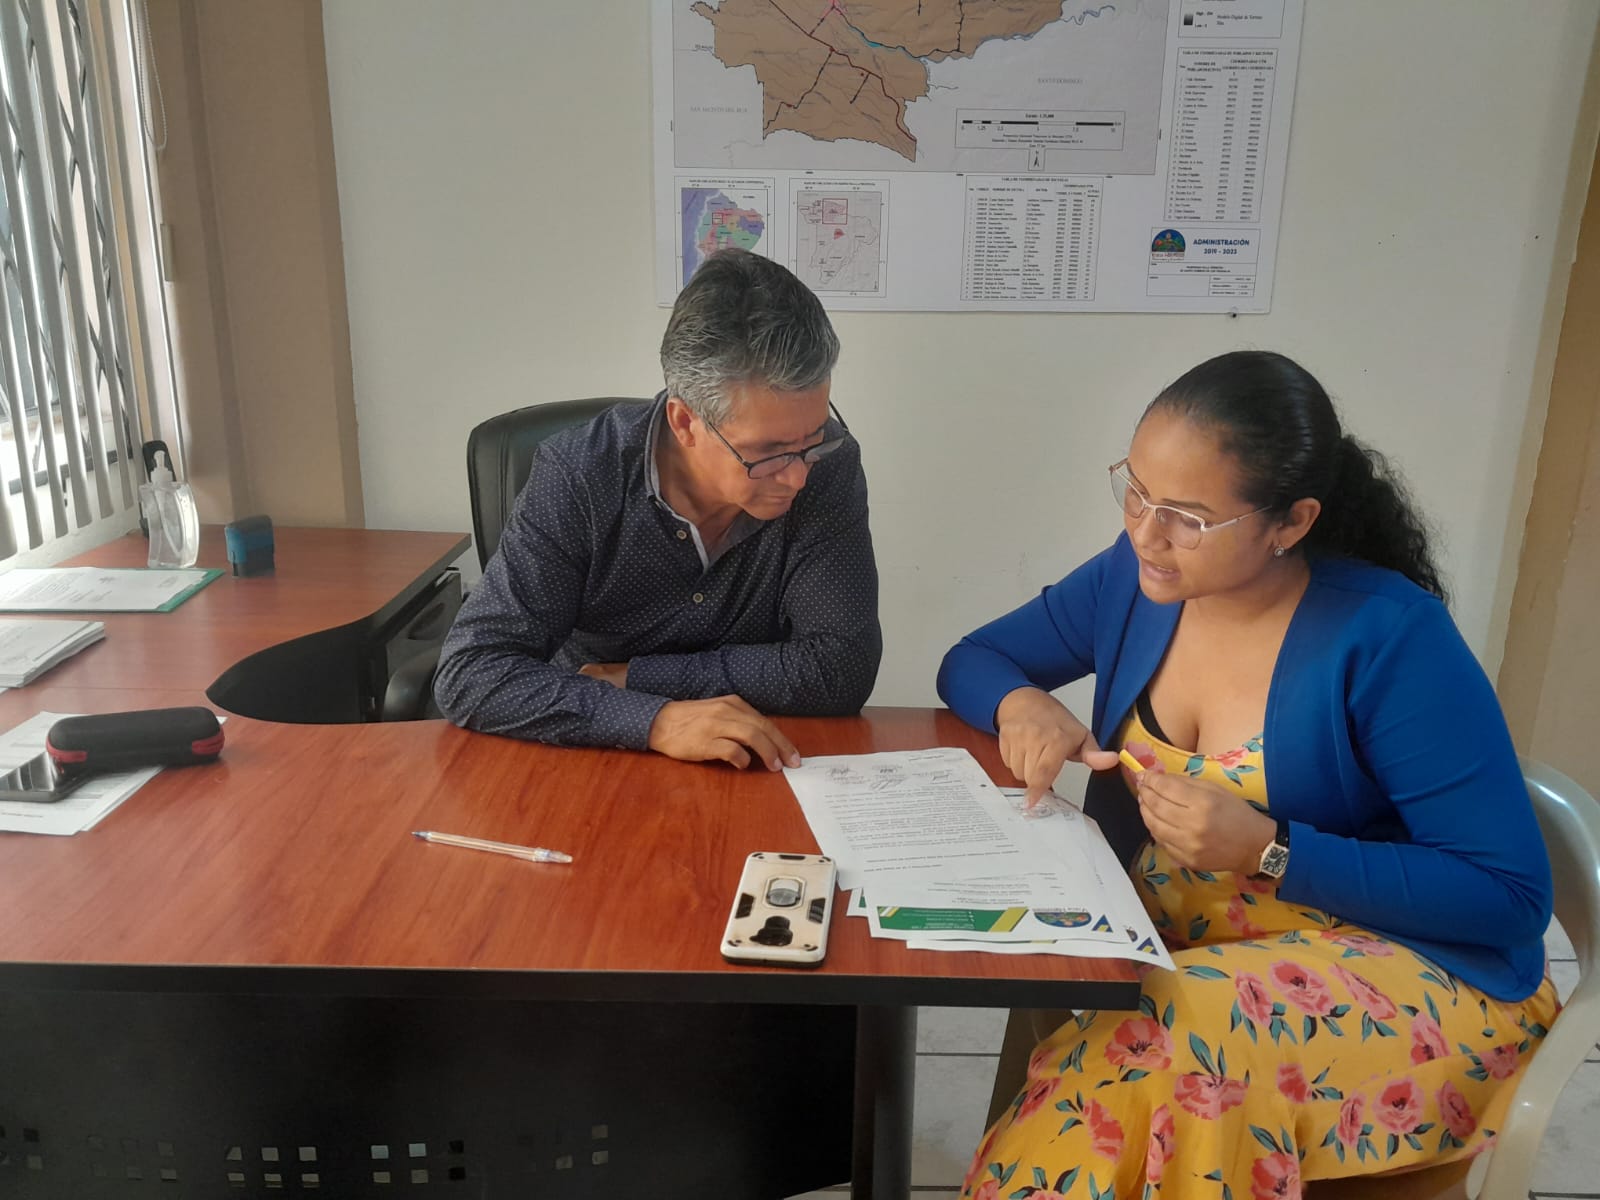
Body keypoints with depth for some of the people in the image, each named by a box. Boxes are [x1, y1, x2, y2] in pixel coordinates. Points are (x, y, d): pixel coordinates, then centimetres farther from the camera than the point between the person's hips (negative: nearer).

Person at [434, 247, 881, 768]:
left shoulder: (829, 467, -13)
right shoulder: (578, 476, -16)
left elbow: (842, 669, -17)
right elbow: (469, 674, -19)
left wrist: (634, 676, -15)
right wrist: (656, 719, -32)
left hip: (763, 775, 1)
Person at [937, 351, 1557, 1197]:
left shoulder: (1389, 639, -20)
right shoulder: (1134, 578, -4)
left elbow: (1512, 896, -16)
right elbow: (970, 661, 9)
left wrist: (1268, 851, -26)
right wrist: (1021, 704, -15)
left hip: (1402, 967, -4)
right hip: (1166, 943, 4)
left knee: (1162, 1042, -35)